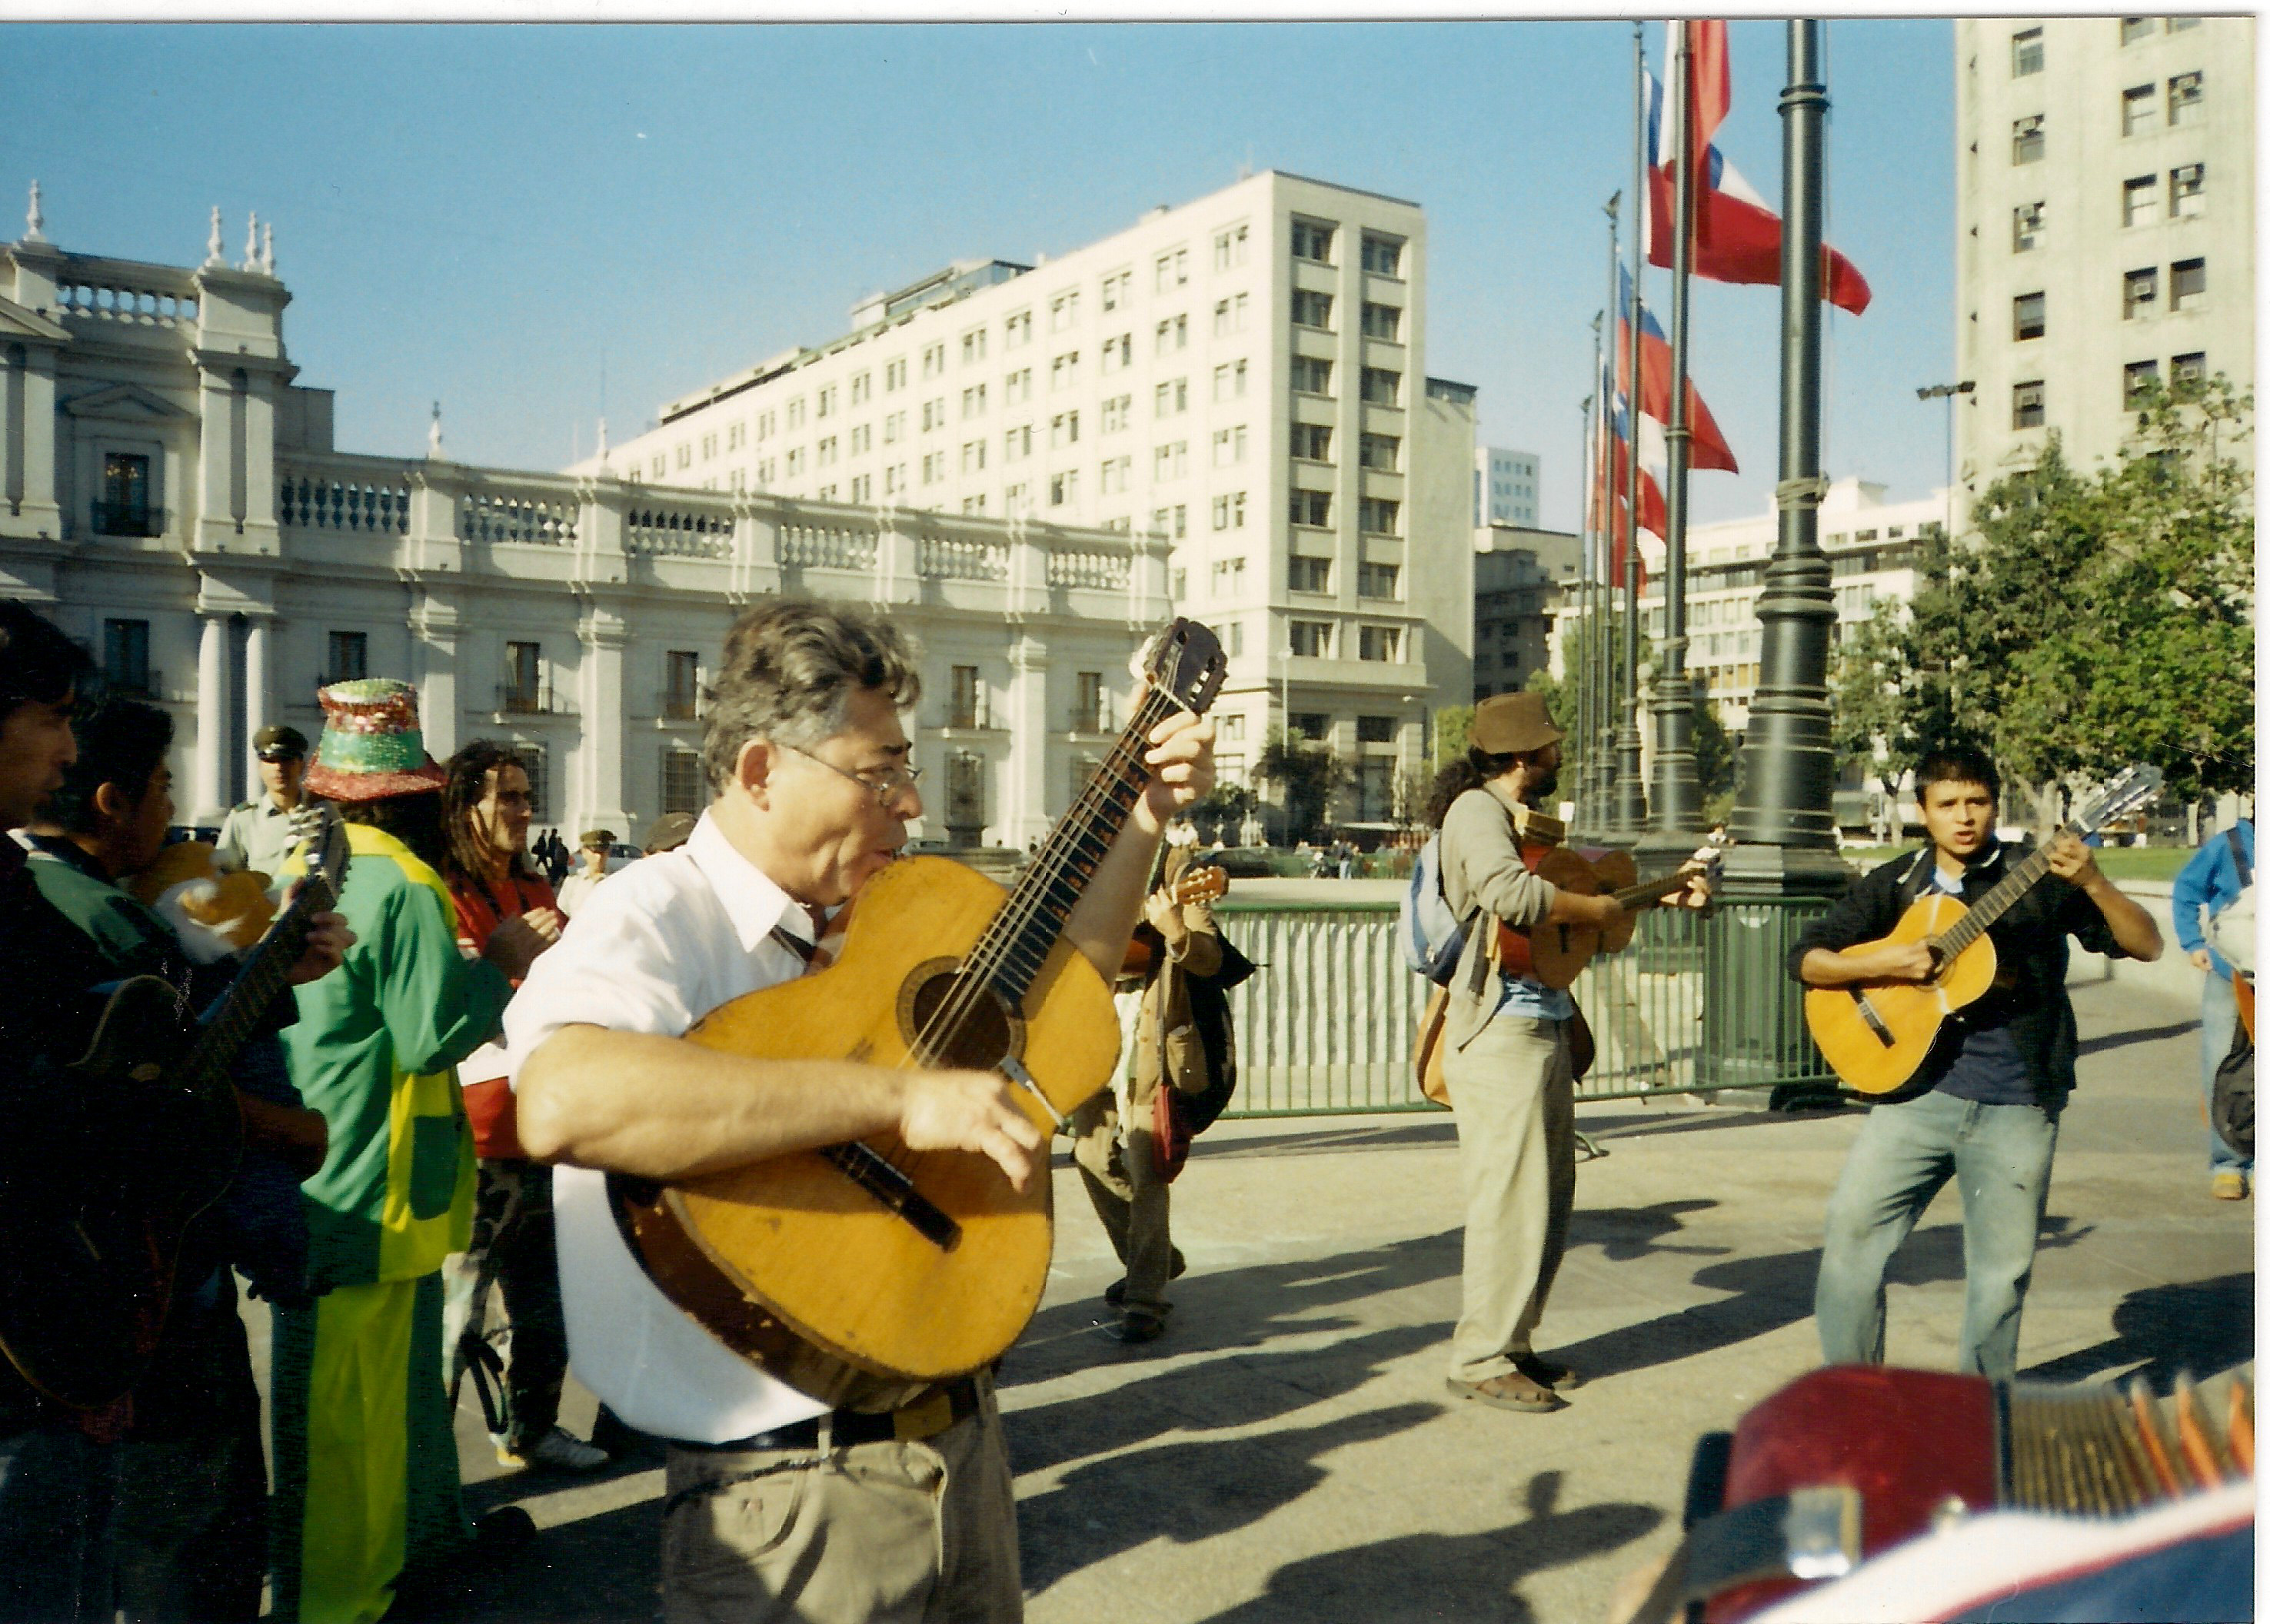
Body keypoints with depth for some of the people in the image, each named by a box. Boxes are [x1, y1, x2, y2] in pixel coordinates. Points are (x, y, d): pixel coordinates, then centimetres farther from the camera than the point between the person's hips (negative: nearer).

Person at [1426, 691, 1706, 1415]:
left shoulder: (1529, 819, 21)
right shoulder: (1476, 810, -11)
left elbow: (1572, 891, 28)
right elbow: (1512, 894, -28)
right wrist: (1601, 909, -15)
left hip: (1548, 1025, 10)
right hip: (1502, 1029, -10)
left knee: (1550, 1195, 14)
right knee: (1511, 1197, -7)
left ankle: (1513, 1343, 24)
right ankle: (1480, 1360, 3)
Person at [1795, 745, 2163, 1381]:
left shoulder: (2039, 876, 1)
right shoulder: (1895, 883, 7)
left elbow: (2146, 945, -3)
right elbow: (1806, 958, 5)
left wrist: (2092, 882, -20)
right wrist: (1880, 964, -13)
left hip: (2017, 1107, -1)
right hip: (1922, 1089, 2)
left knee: (2003, 1270, 4)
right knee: (1854, 1220, -8)